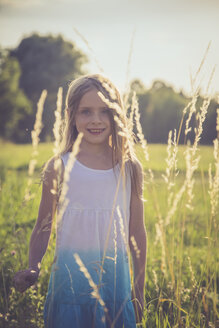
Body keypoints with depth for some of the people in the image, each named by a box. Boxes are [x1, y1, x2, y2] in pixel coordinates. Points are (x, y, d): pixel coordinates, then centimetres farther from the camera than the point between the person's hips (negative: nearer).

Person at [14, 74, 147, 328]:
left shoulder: (130, 169, 1)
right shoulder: (59, 168, -4)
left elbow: (137, 233, 7)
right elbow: (43, 227, 3)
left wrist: (139, 288, 10)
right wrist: (32, 270, -10)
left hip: (115, 278, 2)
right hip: (71, 277, -1)